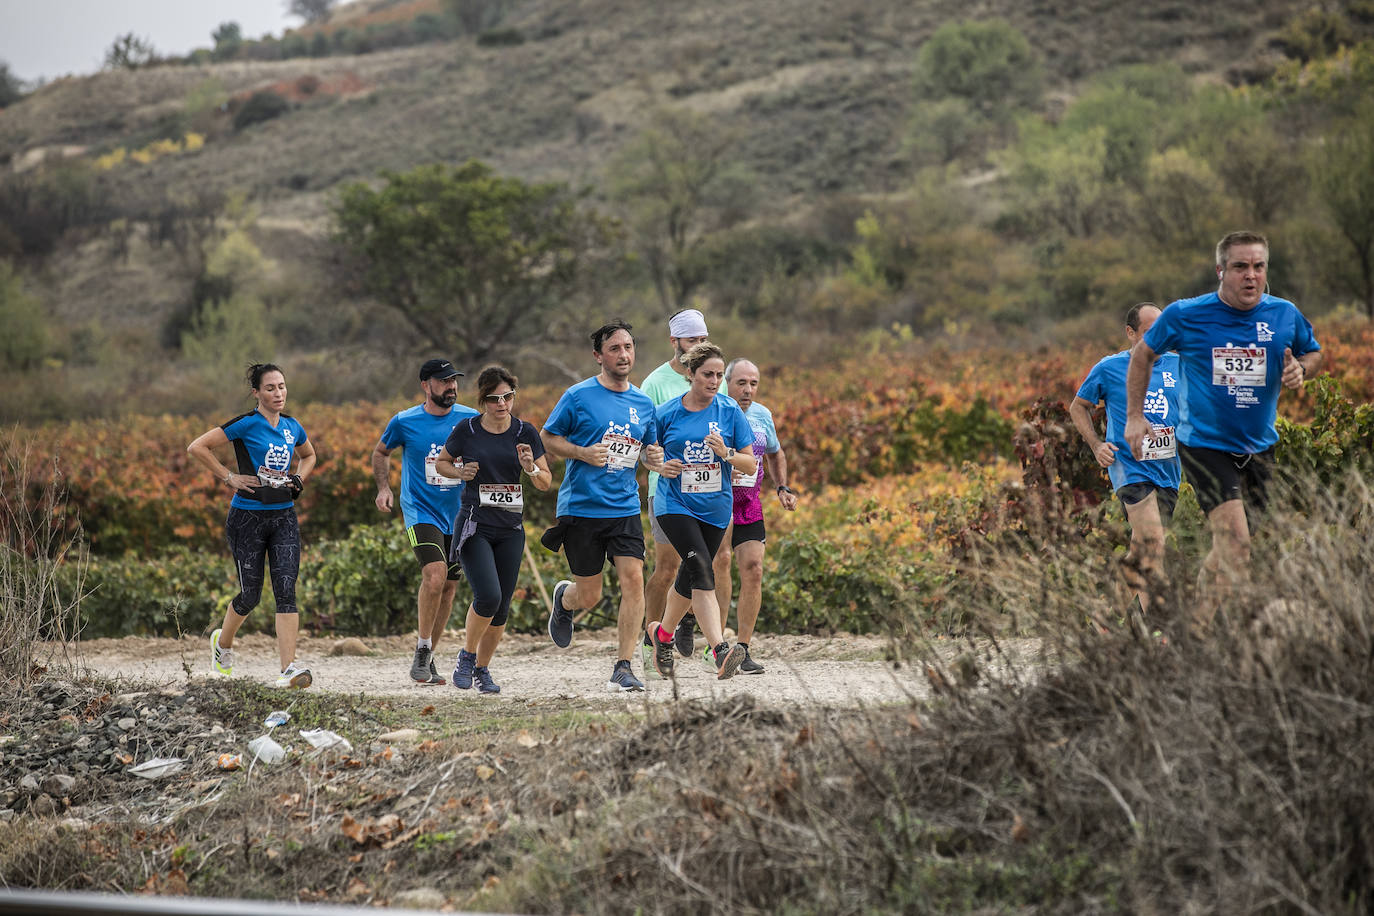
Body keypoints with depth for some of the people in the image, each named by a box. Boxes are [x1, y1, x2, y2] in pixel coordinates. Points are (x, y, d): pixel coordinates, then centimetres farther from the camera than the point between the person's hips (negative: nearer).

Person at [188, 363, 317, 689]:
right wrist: (229, 477, -12)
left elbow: (308, 455, 31)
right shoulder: (247, 424, -9)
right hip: (248, 517, -4)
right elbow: (196, 447, -12)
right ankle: (222, 642, 35)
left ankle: (289, 668, -16)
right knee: (251, 595, 4)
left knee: (285, 589, -11)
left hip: (284, 517, 4)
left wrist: (298, 479, 12)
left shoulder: (292, 427, 8)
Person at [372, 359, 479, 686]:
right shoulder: (404, 422, -5)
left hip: (459, 514, 4)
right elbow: (381, 452, 12)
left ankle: (427, 658, 23)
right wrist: (384, 488, -1)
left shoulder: (470, 420, 0)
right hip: (421, 510, -4)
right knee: (435, 575, -23)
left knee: (449, 586, 8)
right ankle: (422, 650, -6)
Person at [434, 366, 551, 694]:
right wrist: (460, 472, -9)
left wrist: (531, 469, -18)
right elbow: (441, 462, 12)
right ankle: (466, 656, 4)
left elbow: (546, 483, 3)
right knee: (488, 595, -19)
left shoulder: (525, 432, 1)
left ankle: (482, 669, 22)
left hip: (510, 529, 3)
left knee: (502, 607, 4)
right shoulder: (466, 430, -3)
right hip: (474, 526, -3)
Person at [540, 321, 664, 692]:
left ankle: (623, 668, -8)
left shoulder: (643, 403, 9)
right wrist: (583, 453, -15)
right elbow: (546, 438, 2)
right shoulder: (578, 396, -5)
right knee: (589, 596, 3)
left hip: (625, 508, 3)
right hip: (581, 508, -3)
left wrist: (653, 457, -2)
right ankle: (564, 598, 41)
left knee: (633, 579, -14)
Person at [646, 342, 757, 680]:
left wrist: (726, 453, -18)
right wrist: (660, 466, -9)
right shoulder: (666, 414, -3)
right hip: (675, 504, -3)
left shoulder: (730, 411, 0)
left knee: (690, 578, 13)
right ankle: (720, 650, -32)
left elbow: (751, 464, 1)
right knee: (701, 569, -22)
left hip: (715, 509, 3)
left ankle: (662, 633, 40)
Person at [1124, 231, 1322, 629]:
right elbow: (1143, 353, 7)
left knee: (1232, 548, 11)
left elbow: (1314, 353, 17)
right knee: (1236, 542, -19)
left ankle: (1198, 620, 32)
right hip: (1203, 443, -4)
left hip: (1259, 447, 5)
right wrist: (1135, 416, 5)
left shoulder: (1285, 315, -1)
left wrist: (1300, 368, -7)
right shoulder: (1184, 315, -9)